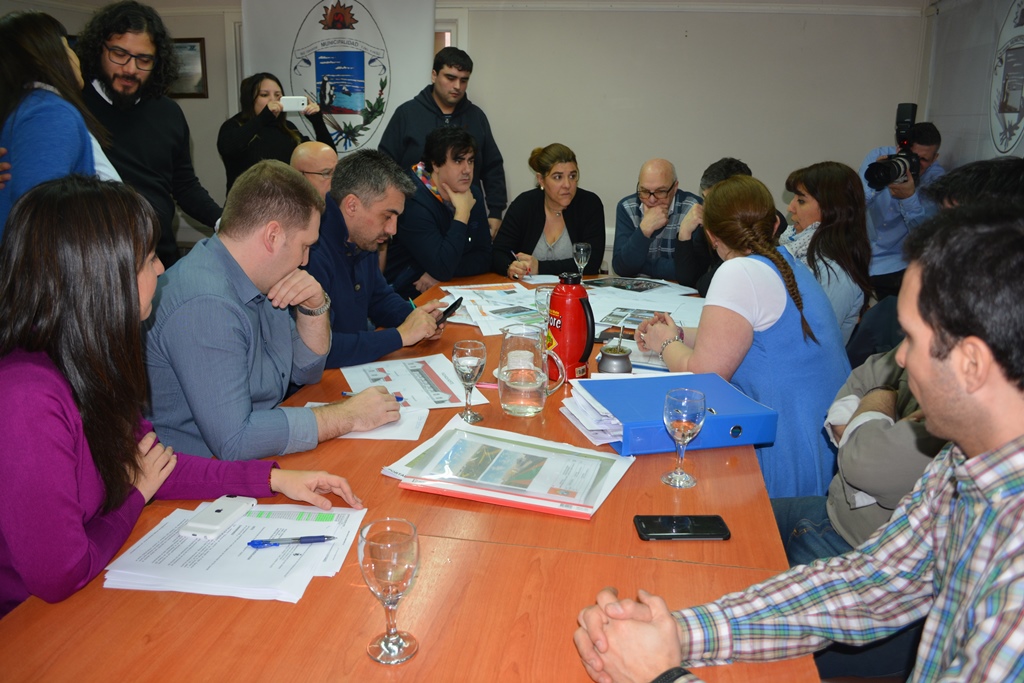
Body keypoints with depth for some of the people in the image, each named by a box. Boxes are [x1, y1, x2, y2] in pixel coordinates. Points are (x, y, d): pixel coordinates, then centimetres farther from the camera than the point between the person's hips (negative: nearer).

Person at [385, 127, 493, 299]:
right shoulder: (414, 202, -19)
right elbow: (443, 270, -25)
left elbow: (483, 258, 3)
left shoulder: (472, 194, 4)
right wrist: (463, 212, -18)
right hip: (409, 297, -6)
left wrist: (439, 274, -14)